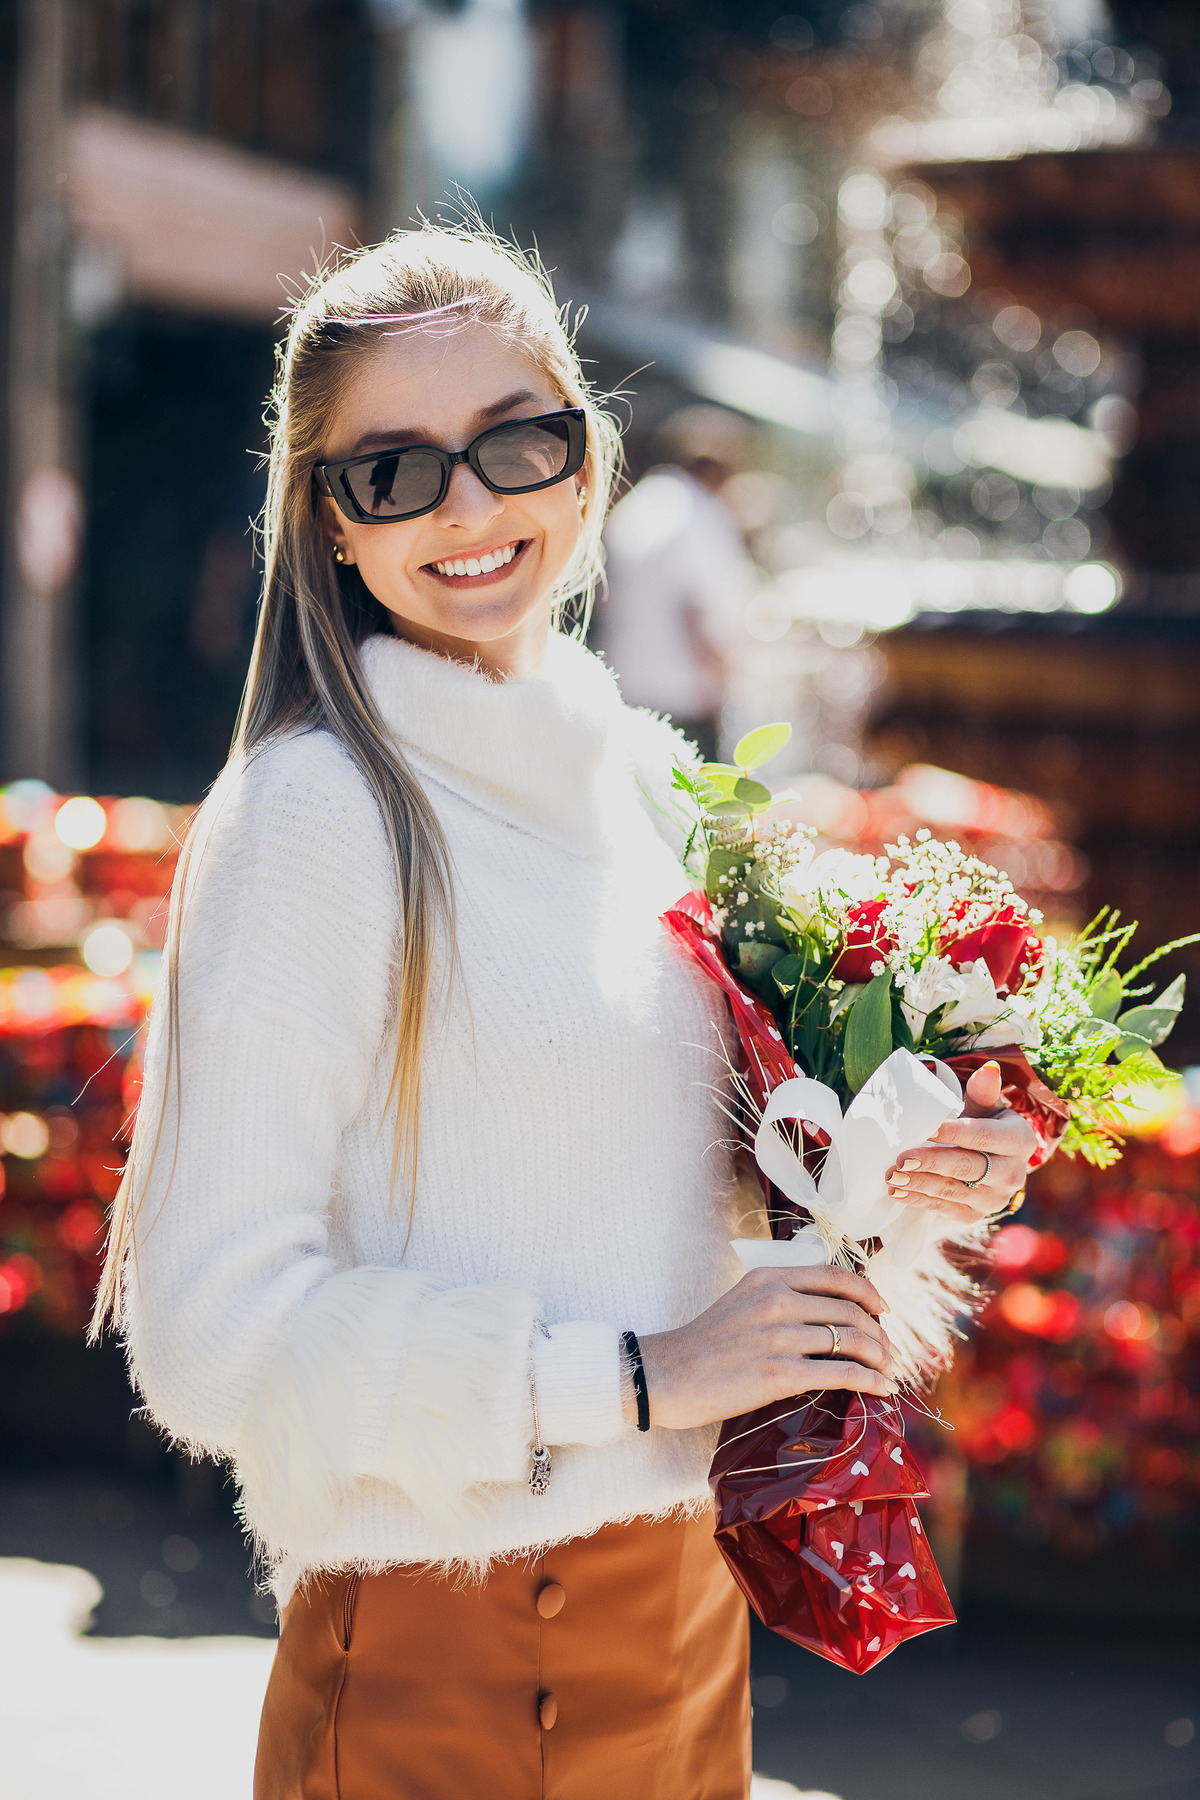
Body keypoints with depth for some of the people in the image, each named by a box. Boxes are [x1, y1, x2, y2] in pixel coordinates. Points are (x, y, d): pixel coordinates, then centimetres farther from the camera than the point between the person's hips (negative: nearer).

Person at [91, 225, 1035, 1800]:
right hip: (445, 1666, -7)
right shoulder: (311, 816, -16)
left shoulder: (638, 774, 6)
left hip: (689, 1601, 7)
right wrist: (634, 1377, -20)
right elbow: (213, 1329, -19)